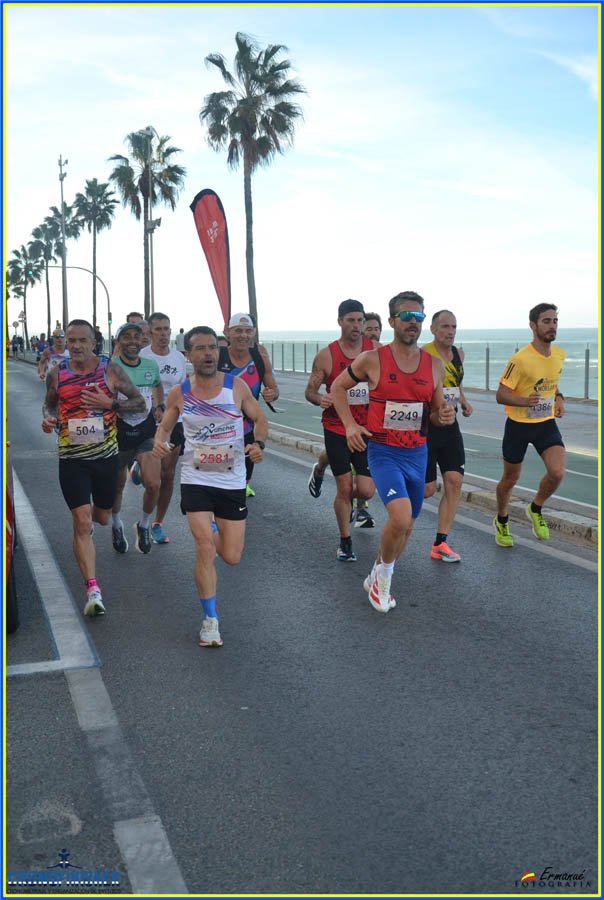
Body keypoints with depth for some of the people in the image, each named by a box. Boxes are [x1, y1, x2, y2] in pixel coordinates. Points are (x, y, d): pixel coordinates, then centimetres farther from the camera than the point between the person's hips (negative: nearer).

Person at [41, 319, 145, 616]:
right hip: (72, 458, -1)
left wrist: (109, 404, -16)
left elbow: (139, 402, 0)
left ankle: (85, 514, 57)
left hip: (106, 455, 1)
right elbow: (50, 403, 16)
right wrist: (48, 418, -7)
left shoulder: (111, 370, -5)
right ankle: (92, 590, -9)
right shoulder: (56, 373, -1)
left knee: (102, 517, 17)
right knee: (82, 522, -10)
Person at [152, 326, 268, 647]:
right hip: (196, 480, -1)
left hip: (233, 481, 1)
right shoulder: (179, 394, -4)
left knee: (231, 557, 6)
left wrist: (258, 443, -15)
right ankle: (210, 620, 4)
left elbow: (259, 418, 5)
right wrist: (160, 441, -11)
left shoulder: (236, 386, -6)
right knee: (205, 549, -13)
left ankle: (210, 531, 43)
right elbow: (165, 426, 11)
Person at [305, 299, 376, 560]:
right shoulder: (326, 356, -5)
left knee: (366, 491, -3)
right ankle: (345, 542, 20)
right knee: (344, 488, 0)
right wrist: (320, 398, -20)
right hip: (336, 428, -1)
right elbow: (310, 391, 2)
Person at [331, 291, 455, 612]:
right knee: (401, 516, -24)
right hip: (383, 451, -5)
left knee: (406, 525, 14)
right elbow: (338, 387, 7)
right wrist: (350, 424, -6)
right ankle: (384, 572, 5)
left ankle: (376, 579, 38)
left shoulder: (434, 365, 3)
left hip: (417, 453, 5)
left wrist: (443, 416, -10)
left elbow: (435, 412, 14)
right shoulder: (372, 360, -8)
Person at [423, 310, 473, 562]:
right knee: (428, 489, -4)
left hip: (450, 427, 6)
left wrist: (464, 403, 9)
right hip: (425, 427, -6)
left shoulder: (458, 354, 9)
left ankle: (439, 545, 5)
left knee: (455, 482, -3)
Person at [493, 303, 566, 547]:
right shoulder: (520, 359, -20)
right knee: (510, 479, 11)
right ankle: (501, 521, 38)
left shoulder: (559, 355, 0)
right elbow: (500, 395, -17)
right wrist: (525, 401, -34)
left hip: (547, 423, 4)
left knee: (557, 472, -17)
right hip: (518, 425, -4)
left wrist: (558, 398, 3)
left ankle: (535, 510, 13)